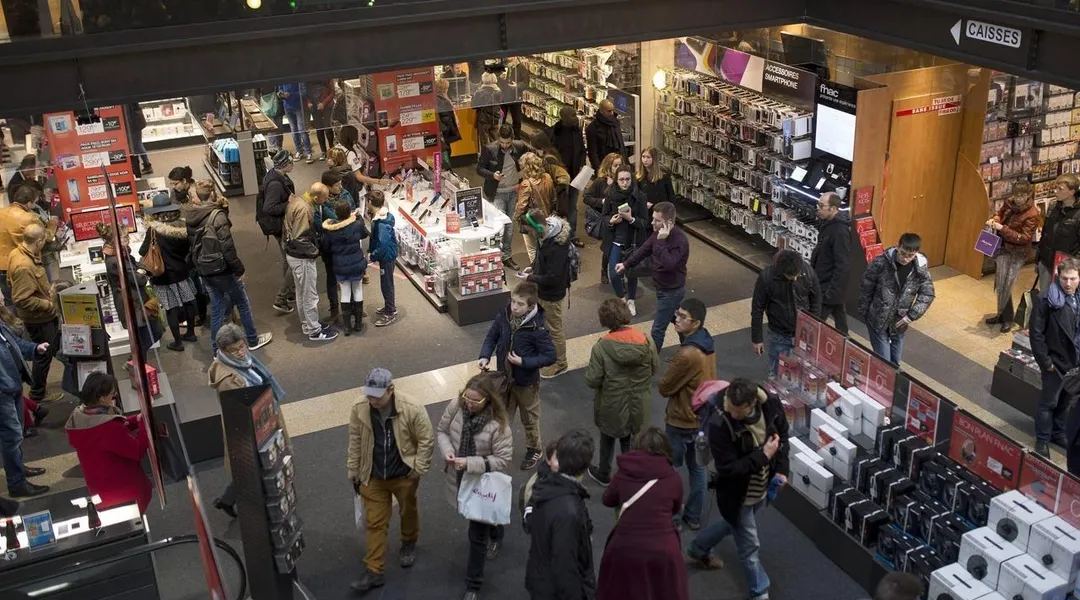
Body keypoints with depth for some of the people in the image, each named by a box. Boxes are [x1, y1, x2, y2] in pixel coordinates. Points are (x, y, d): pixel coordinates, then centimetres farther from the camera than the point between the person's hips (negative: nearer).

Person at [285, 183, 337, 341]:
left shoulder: (297, 200, 1)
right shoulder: (304, 209, -28)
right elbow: (300, 239, -28)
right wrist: (315, 251, -14)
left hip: (293, 254, 10)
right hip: (302, 258, -10)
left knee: (302, 292, 21)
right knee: (310, 295, 3)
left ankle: (307, 324, 35)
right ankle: (314, 331, 14)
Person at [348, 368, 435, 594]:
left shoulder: (412, 410, -27)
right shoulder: (359, 410, -18)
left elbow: (427, 440, -15)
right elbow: (355, 442, -3)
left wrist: (418, 469, -13)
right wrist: (354, 471, 4)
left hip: (404, 475, -1)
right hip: (373, 477, 1)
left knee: (408, 512, 23)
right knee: (375, 523, 8)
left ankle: (409, 544, 52)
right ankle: (374, 570, 19)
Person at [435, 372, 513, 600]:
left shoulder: (498, 424, -30)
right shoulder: (456, 406, -16)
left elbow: (502, 459, -25)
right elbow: (441, 430, 0)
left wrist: (470, 463, -32)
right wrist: (447, 451, -20)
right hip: (459, 478, 5)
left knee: (477, 534, 5)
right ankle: (494, 535, 65)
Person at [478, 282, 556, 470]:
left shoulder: (537, 328, -27)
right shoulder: (503, 316, -14)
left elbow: (550, 356, -22)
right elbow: (492, 337, 1)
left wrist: (524, 362, -28)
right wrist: (485, 356, -16)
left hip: (526, 382, -4)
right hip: (504, 378, 4)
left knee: (529, 419, 19)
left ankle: (534, 450, 42)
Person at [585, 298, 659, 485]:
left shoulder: (601, 347, -27)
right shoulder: (646, 342, -18)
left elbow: (592, 381, -21)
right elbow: (654, 368, -2)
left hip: (612, 406, -2)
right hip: (638, 405, 2)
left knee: (607, 439, 25)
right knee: (630, 441, 25)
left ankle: (604, 474, 46)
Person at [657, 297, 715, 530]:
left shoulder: (688, 355, -32)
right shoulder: (707, 344, -3)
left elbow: (664, 388, -19)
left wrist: (668, 373, -1)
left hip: (682, 421, -9)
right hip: (703, 417, 9)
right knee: (697, 467, 20)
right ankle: (693, 516, 33)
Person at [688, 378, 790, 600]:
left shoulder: (771, 404, -20)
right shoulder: (719, 425, -35)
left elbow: (782, 434, 1)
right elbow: (727, 469, -29)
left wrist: (781, 469, -7)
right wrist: (763, 455, -30)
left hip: (762, 489, 6)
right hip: (737, 495, -6)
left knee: (733, 524, 31)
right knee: (750, 546, 11)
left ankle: (699, 549, 58)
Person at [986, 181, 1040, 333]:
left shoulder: (1032, 214, -20)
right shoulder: (1009, 203, -2)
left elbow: (1024, 238, -21)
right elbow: (1000, 213, 19)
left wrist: (1002, 229, -28)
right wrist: (994, 220, -5)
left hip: (1018, 253, -6)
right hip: (1002, 247, 6)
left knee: (1006, 285, -6)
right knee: (1000, 284, 7)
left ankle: (1006, 317, 11)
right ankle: (1003, 315, 21)